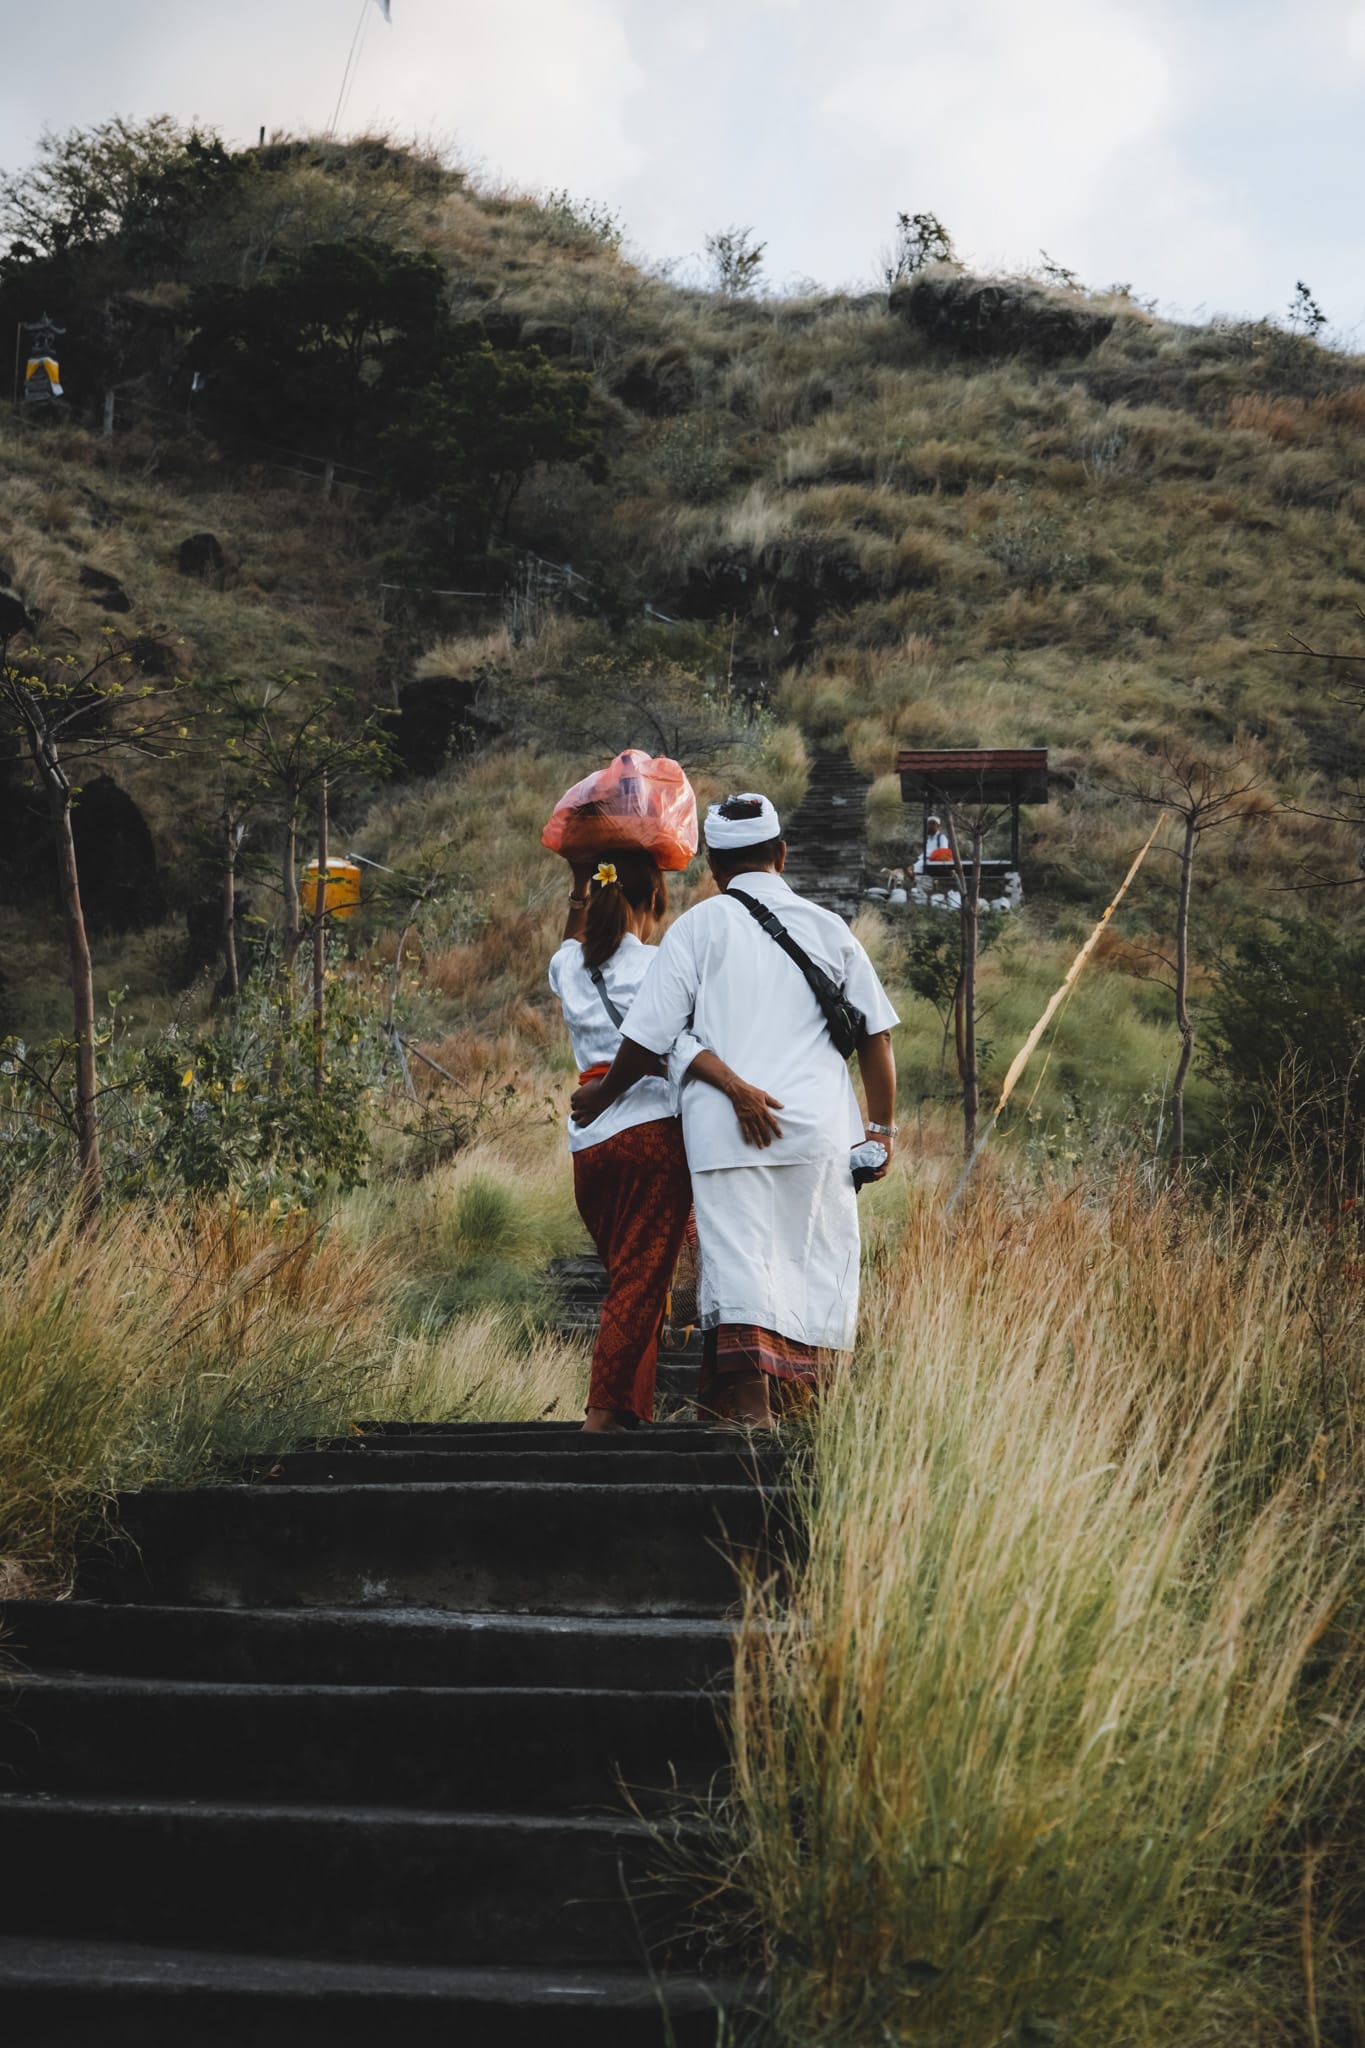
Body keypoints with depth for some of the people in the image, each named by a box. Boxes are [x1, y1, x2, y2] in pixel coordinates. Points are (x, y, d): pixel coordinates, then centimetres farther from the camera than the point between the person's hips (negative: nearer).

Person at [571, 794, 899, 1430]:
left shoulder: (700, 926, 4)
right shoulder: (826, 926, 12)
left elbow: (650, 1037, -1)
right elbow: (875, 1032, 11)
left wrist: (599, 1097, 14)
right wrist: (881, 1127, 18)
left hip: (727, 1130, -2)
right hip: (818, 1128, 2)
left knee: (740, 1266, -6)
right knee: (813, 1268, 8)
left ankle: (750, 1410, -18)